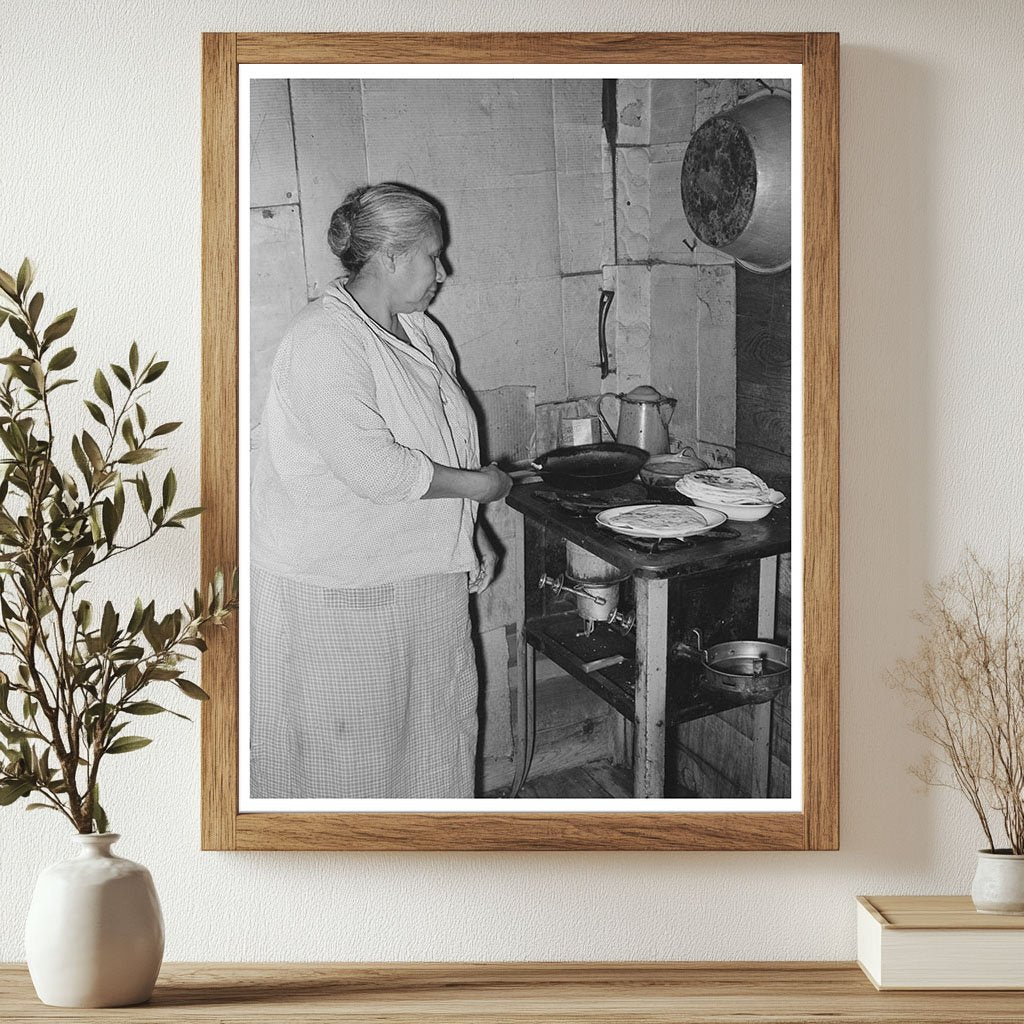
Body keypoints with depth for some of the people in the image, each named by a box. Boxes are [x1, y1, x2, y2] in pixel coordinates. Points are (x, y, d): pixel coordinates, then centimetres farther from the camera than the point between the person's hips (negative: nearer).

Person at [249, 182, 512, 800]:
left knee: (437, 726, 15)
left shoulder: (421, 332, 9)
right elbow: (372, 468, -28)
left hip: (425, 575, 9)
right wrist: (477, 485, -17)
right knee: (349, 750, 5)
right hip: (338, 593, -8)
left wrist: (470, 533, 10)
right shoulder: (324, 342, -21)